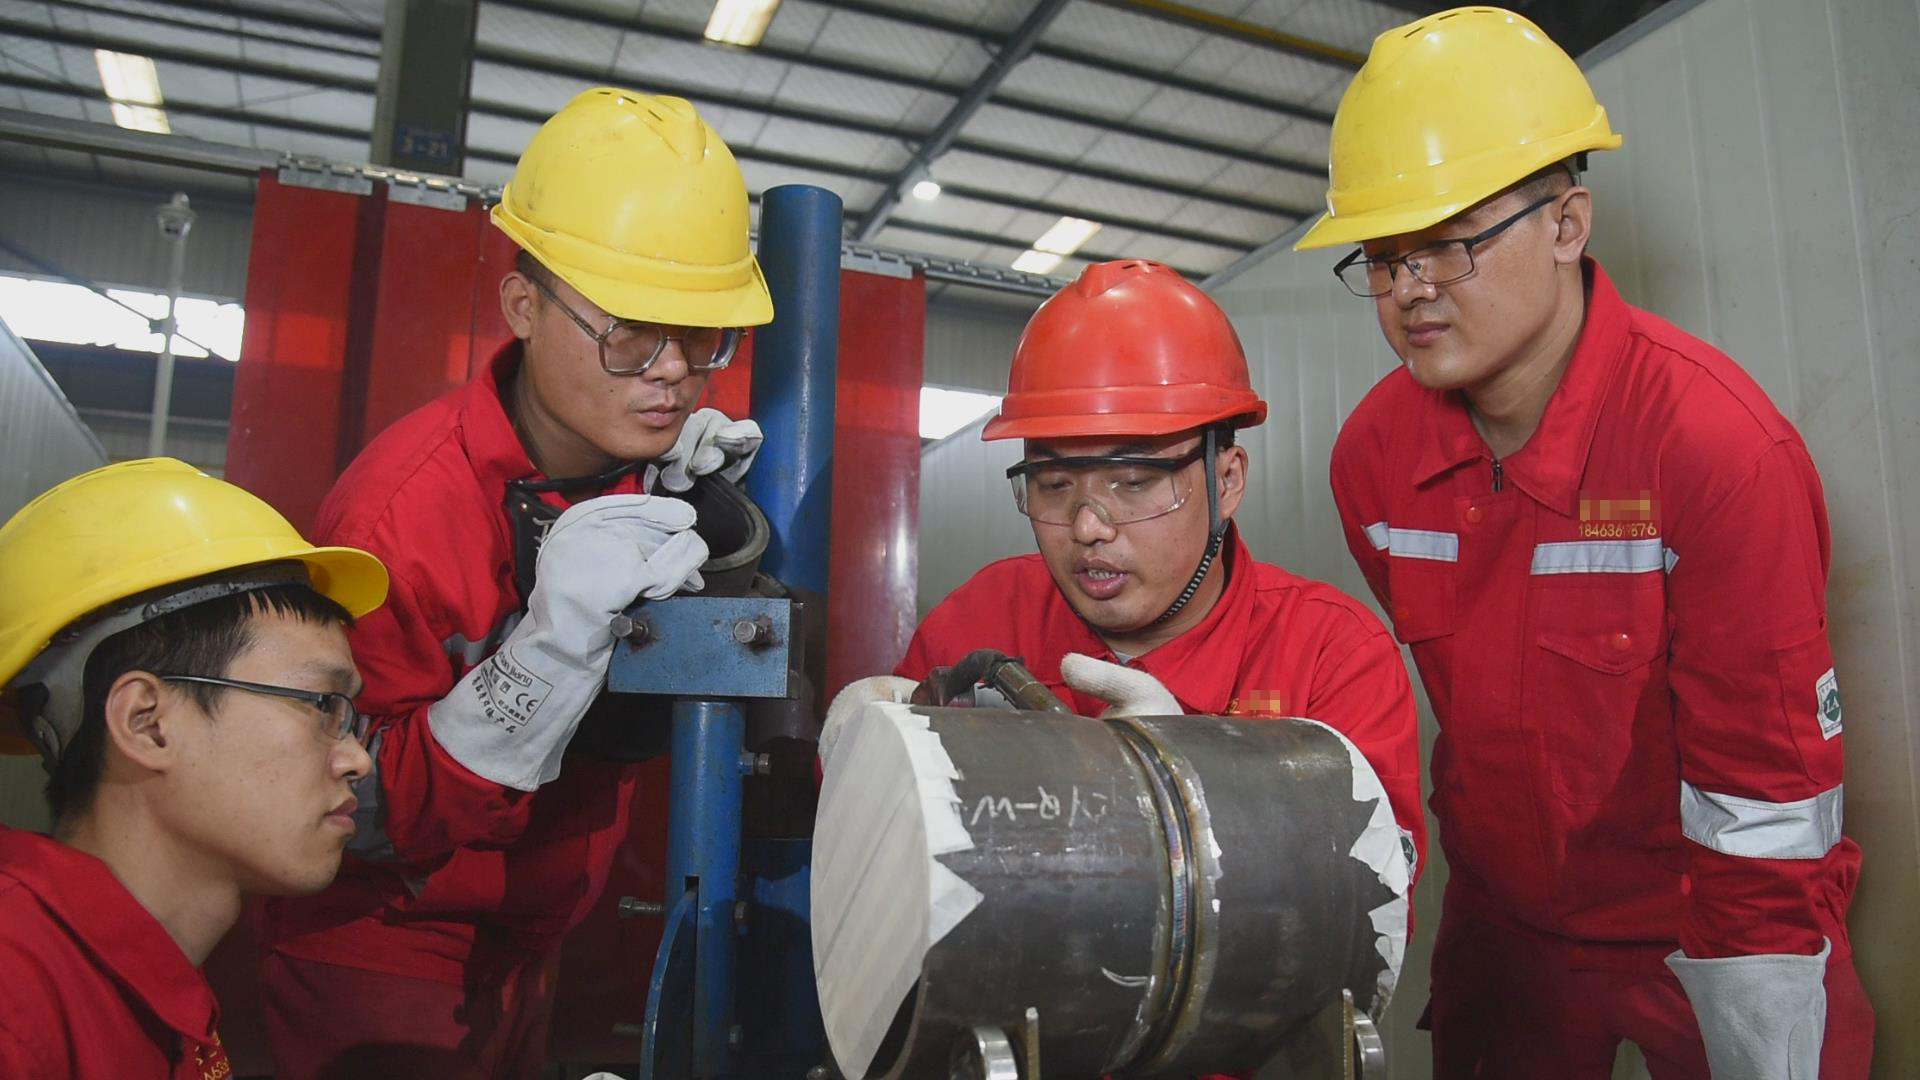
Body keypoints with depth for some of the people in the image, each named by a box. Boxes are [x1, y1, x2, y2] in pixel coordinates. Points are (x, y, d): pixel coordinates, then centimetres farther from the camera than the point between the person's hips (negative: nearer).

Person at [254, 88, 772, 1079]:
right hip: (379, 970, -6)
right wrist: (554, 644, -41)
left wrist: (702, 517, -17)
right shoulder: (400, 513, -27)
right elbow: (372, 817, -26)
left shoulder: (644, 455, -9)